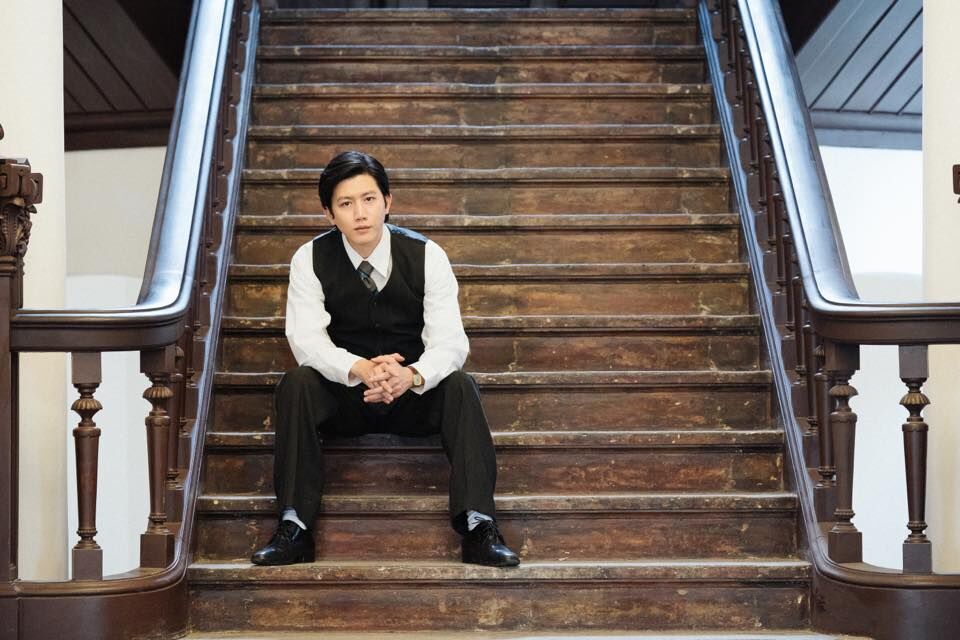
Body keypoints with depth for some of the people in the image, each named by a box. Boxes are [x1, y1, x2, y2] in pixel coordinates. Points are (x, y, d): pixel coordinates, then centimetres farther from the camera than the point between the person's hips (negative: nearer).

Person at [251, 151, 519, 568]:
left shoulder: (426, 256, -8)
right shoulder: (310, 260, -7)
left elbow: (449, 342, -17)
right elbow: (306, 339, -18)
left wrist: (410, 375, -40)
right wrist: (360, 370, -39)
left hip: (414, 394, 0)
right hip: (342, 398, 0)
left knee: (460, 386, -29)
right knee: (296, 384, -29)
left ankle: (478, 527, -31)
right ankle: (293, 527, -27)